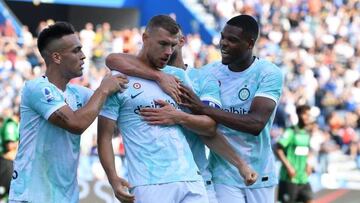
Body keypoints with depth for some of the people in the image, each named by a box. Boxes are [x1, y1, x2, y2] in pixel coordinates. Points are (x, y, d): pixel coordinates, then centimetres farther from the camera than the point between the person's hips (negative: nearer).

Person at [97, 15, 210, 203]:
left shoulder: (178, 76, 16)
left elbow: (210, 125, 16)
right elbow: (105, 137, -1)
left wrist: (179, 117, -3)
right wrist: (113, 179, -16)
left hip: (190, 179, 4)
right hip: (148, 185, -4)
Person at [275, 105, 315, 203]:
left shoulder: (307, 133, 10)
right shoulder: (291, 132, -12)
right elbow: (278, 149, -19)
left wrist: (307, 164, 11)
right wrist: (288, 166, -22)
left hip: (303, 177, 7)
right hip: (290, 178, -7)